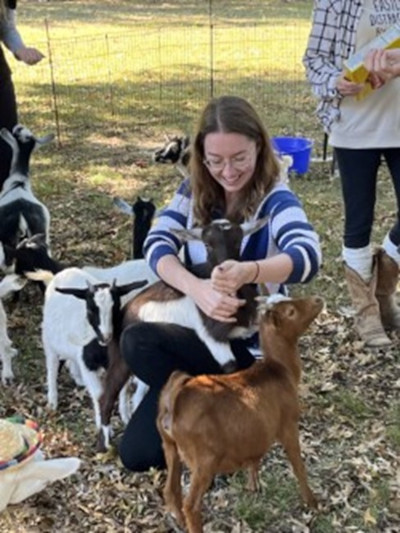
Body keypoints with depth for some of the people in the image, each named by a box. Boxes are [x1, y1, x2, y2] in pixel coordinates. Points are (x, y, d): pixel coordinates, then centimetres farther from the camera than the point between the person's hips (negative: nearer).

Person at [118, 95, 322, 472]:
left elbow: (308, 256, -34)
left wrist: (246, 272, -55)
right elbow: (157, 243, -16)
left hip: (248, 344, -5)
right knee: (137, 453, -2)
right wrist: (198, 289, -37)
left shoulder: (275, 199, -15)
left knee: (138, 343, -28)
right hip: (195, 325, 5)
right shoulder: (195, 191, -2)